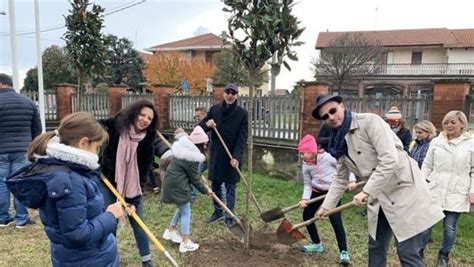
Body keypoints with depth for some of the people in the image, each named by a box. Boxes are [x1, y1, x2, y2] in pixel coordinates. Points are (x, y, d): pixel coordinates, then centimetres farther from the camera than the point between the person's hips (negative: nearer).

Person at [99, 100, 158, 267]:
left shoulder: (147, 142, -15)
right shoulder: (113, 126, -18)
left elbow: (142, 173, -12)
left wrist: (134, 201, -16)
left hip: (132, 186, 1)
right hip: (107, 181, -1)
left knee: (137, 222, 8)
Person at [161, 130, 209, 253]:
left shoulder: (183, 149, 6)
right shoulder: (192, 158, -22)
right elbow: (194, 179, -13)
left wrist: (199, 175, 17)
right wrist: (205, 190, 0)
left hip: (173, 182, 9)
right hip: (177, 186, -9)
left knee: (182, 207, 23)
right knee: (186, 211, 1)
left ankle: (171, 231, 34)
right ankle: (185, 243, 8)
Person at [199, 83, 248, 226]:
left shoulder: (242, 113, -7)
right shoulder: (214, 109, 2)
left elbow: (242, 138, -12)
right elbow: (201, 127, 8)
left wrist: (236, 156, -23)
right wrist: (207, 124, -16)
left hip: (232, 157, -3)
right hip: (216, 155, 3)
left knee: (230, 188, 6)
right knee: (215, 185, 15)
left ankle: (229, 216, 19)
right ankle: (218, 211, 33)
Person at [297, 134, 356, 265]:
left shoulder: (327, 157, -20)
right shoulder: (306, 166, -7)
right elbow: (307, 184, -3)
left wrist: (351, 180, -24)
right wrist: (305, 198, -18)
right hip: (317, 192, 6)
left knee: (336, 220, -13)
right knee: (307, 215, 5)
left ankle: (343, 251, -2)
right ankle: (317, 244, 23)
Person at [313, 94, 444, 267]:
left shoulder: (370, 121, -15)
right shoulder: (339, 142, 7)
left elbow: (390, 160, -24)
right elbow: (340, 178, 16)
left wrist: (366, 192, -24)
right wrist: (326, 206, 13)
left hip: (403, 189, -8)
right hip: (379, 197, 8)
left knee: (407, 253, -6)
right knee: (375, 247, 16)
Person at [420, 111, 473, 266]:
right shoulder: (436, 142, 4)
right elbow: (427, 166, 8)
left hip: (457, 193, -1)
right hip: (435, 190, 1)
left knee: (450, 227, 6)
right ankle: (419, 252, 21)